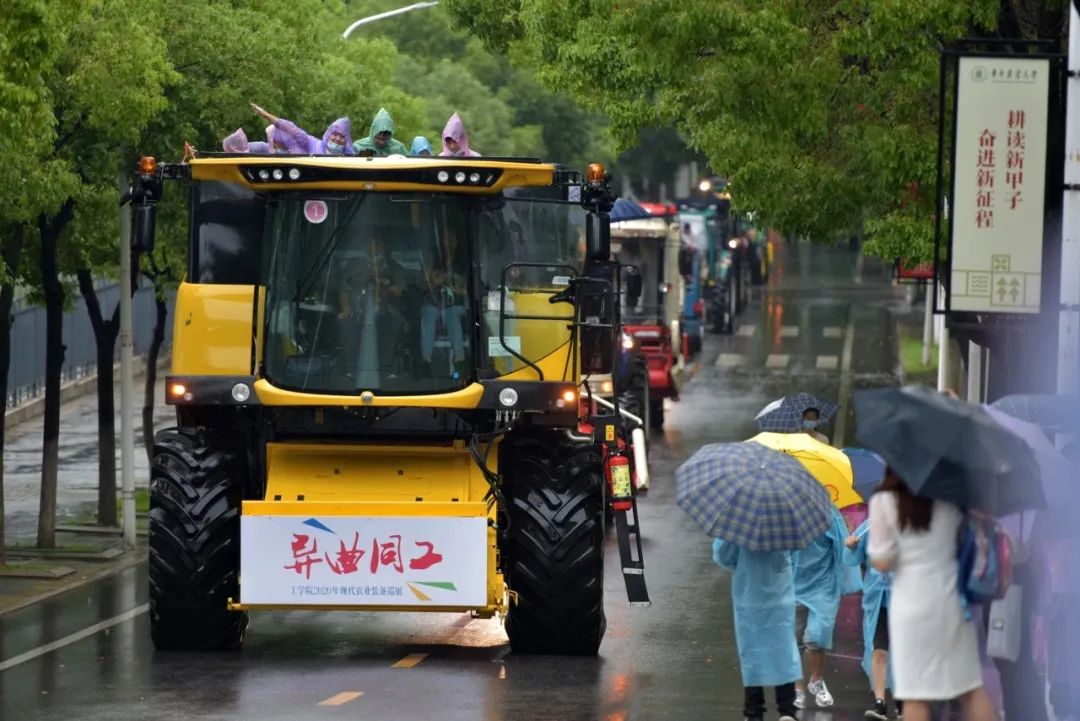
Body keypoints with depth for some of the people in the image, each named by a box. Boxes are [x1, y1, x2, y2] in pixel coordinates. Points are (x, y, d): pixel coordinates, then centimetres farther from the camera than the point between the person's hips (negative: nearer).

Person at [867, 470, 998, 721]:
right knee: (971, 684, 10)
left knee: (915, 693, 1)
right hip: (953, 597, 4)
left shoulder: (884, 502, -8)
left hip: (912, 603, -3)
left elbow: (881, 563, -8)